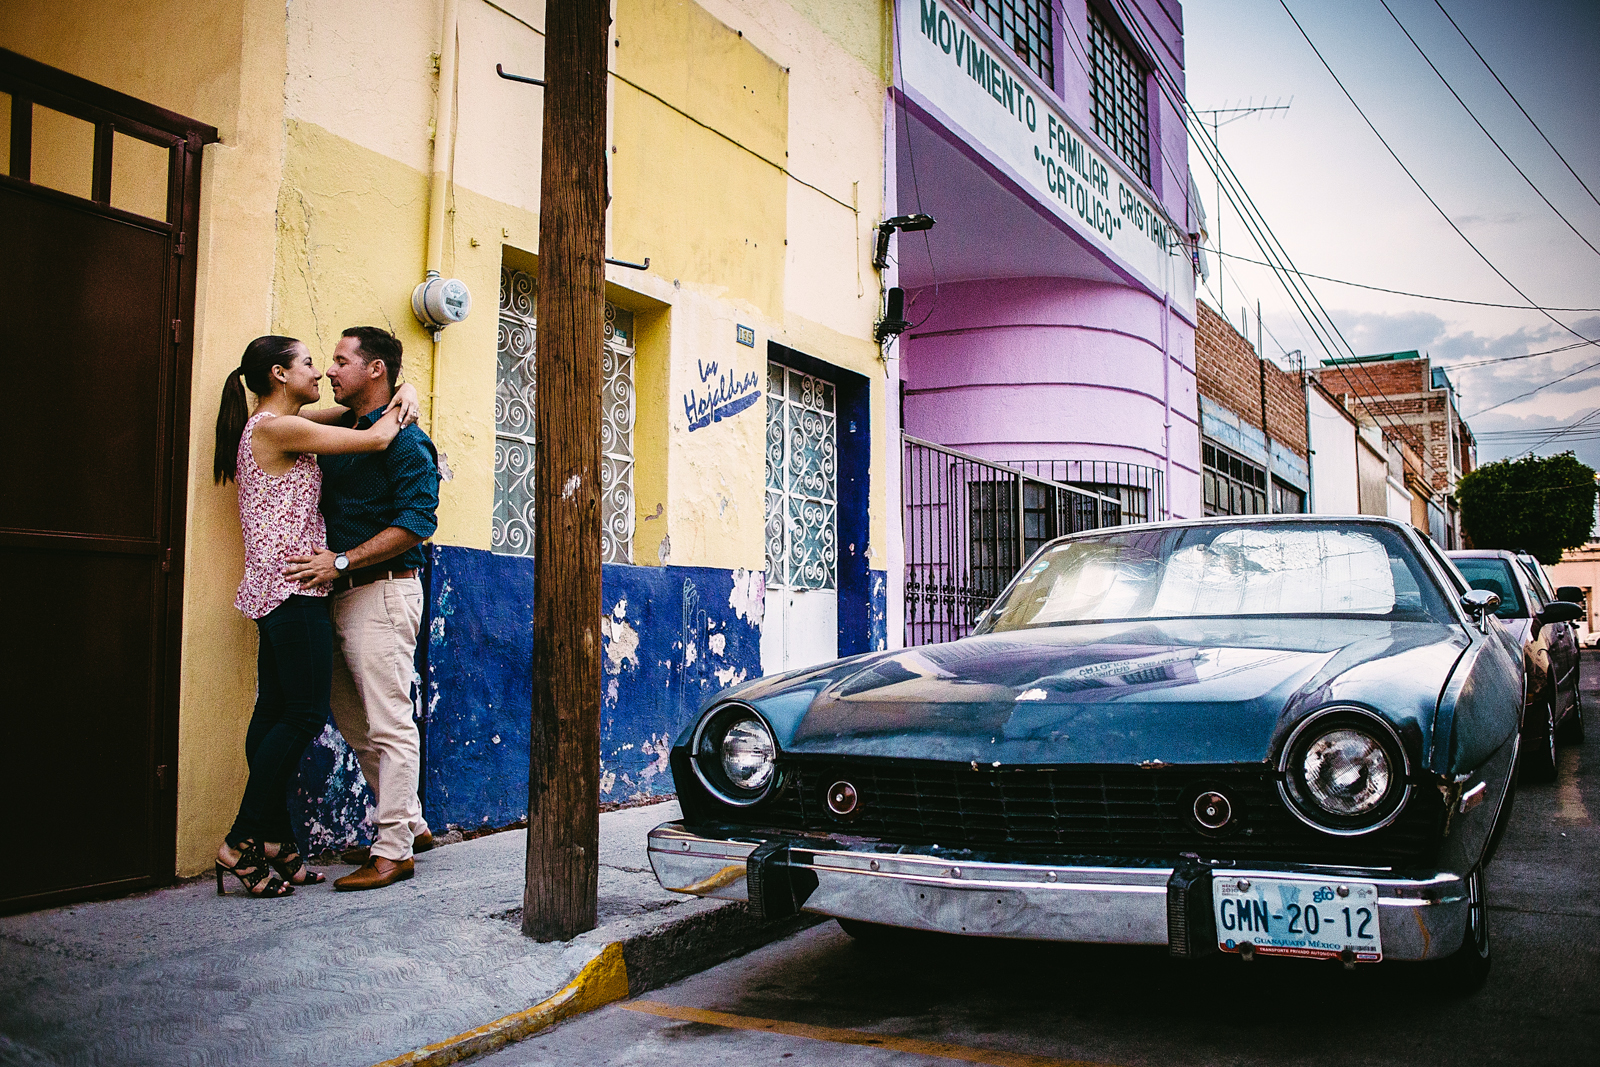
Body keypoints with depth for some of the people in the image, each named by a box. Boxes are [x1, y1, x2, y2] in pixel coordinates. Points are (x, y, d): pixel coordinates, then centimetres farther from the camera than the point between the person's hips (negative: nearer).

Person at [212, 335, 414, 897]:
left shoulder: (266, 430, 20)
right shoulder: (278, 428, -10)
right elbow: (375, 438, -10)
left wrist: (392, 409, 15)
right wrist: (401, 408, 9)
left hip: (276, 590, 10)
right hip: (293, 585, -10)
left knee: (275, 712, 8)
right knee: (305, 714, -9)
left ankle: (275, 842, 11)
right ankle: (242, 841, -5)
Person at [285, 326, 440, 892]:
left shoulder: (403, 438, -9)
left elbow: (416, 521, -18)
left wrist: (342, 561, -23)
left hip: (383, 591, -9)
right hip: (344, 594, 10)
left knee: (389, 724, -5)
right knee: (354, 722, 15)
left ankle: (393, 851, 1)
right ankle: (411, 822, 26)